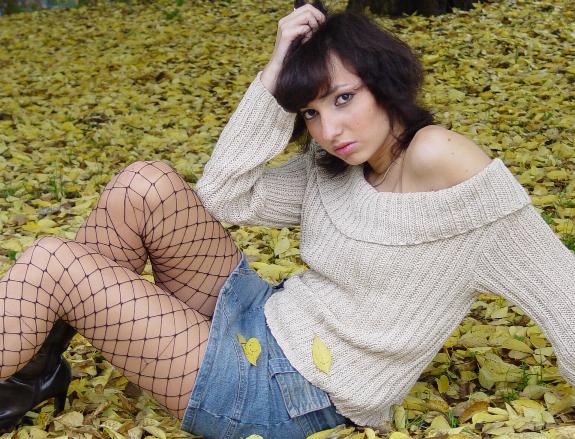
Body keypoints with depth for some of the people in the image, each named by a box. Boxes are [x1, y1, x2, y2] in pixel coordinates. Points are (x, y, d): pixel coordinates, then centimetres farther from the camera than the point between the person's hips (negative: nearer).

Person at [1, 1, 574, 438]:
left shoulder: (435, 156, -20)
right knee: (146, 185, -9)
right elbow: (223, 196, -4)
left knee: (50, 262, -13)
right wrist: (273, 73, -10)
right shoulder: (333, 165, 4)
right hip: (260, 320, 8)